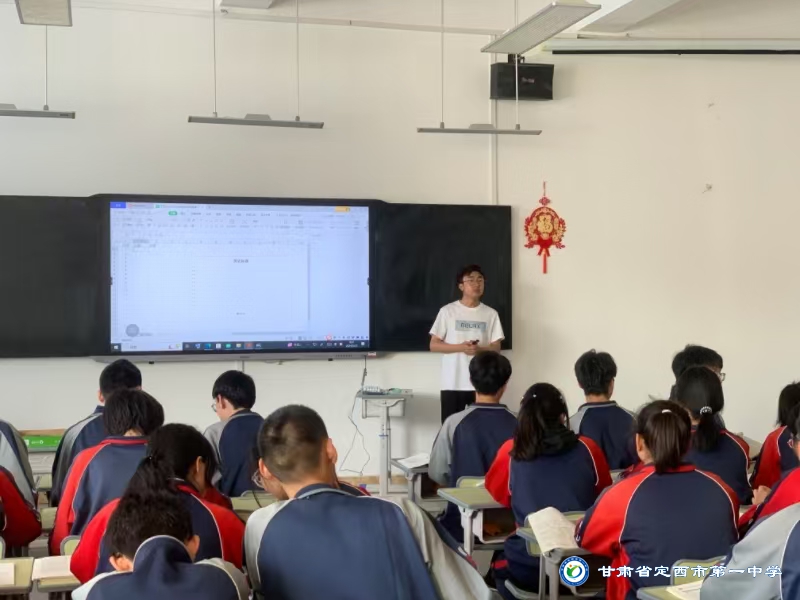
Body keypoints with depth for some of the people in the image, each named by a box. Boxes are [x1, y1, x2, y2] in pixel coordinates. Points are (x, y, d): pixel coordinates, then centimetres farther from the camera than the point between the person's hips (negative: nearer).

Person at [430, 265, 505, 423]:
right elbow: (434, 345, -1)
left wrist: (479, 349, -17)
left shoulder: (491, 314, 6)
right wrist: (461, 347, -15)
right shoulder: (448, 311, 0)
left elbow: (496, 348, 4)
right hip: (453, 383, -1)